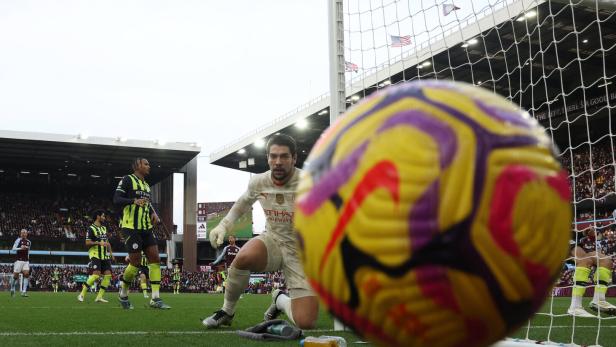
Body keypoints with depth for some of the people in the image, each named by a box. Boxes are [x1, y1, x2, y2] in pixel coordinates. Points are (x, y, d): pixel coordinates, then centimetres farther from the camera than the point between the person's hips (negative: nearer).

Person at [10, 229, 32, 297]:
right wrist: (20, 248, -24)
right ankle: (12, 288, 26)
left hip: (26, 261, 4)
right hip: (19, 260, -4)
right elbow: (13, 249, -9)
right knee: (15, 275, 0)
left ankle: (24, 291, -13)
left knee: (26, 274, -12)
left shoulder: (29, 242, 13)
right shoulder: (18, 240, -3)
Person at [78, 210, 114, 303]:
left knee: (108, 275, -4)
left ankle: (99, 297, 0)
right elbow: (87, 243, -12)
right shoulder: (91, 228, -6)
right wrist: (99, 243, -23)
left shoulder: (104, 228, 19)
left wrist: (111, 252, 16)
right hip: (95, 255, -8)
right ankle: (82, 294, -7)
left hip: (104, 256, 8)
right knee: (96, 275, -18)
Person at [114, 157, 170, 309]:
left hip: (146, 228, 8)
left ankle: (155, 299, -4)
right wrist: (134, 201, -29)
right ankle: (123, 294, 16)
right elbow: (116, 199, -13)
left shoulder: (146, 185, 21)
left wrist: (154, 214, 8)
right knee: (135, 262, -8)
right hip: (131, 227, -8)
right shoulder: (127, 180, -4)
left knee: (155, 259, -4)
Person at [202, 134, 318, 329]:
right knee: (243, 257, -36)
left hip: (301, 253, -2)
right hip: (273, 241, 2)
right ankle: (227, 311, -7)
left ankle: (280, 300, 22)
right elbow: (242, 204, 17)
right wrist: (223, 225, 3)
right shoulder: (258, 182, -5)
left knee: (305, 323, -16)